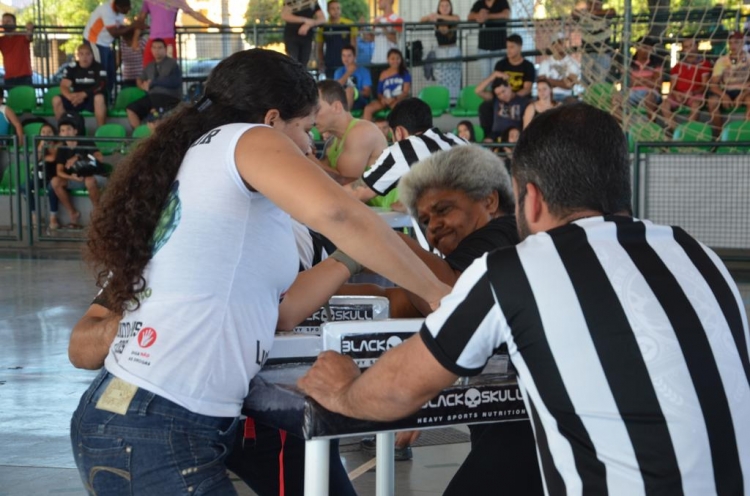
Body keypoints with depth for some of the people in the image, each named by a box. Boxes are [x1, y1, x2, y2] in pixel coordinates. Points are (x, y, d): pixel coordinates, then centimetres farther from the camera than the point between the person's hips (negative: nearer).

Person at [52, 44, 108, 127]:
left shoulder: (98, 67, -10)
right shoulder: (71, 68, -2)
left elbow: (100, 86, -21)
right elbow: (64, 86, -10)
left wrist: (83, 94, -36)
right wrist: (70, 96, -35)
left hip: (92, 99, -3)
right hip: (77, 99, 3)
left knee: (99, 98, -38)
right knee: (56, 100, -20)